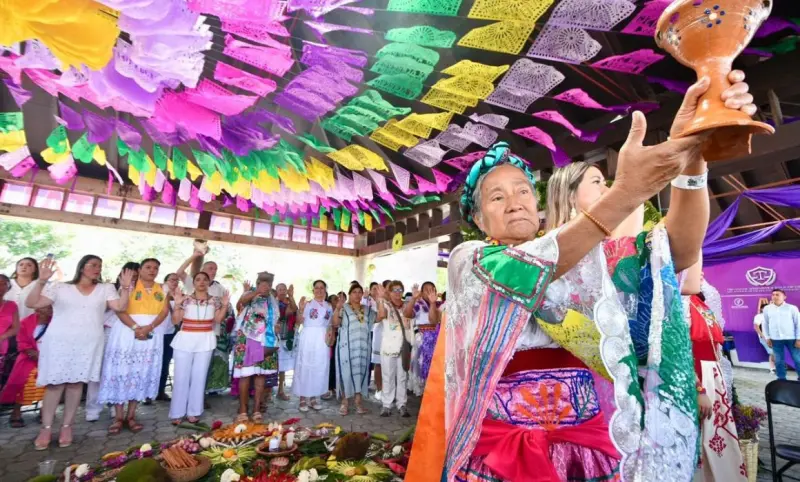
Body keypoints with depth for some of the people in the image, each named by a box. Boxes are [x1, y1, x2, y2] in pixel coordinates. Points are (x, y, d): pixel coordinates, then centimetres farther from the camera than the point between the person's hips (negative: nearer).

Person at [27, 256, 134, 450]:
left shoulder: (105, 289, 9)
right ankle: (46, 429, 11)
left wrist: (125, 287, -13)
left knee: (76, 382, 4)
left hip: (89, 343, 1)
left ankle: (67, 426, 13)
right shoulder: (60, 287, 5)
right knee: (55, 383, -1)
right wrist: (41, 281, -13)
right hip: (59, 341, -1)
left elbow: (120, 307, -1)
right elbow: (32, 303, -2)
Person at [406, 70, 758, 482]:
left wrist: (692, 160, -28)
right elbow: (519, 274, -27)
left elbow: (679, 250, -11)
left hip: (589, 445, 3)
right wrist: (622, 196, -35)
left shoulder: (587, 261, 2)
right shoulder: (468, 260, -6)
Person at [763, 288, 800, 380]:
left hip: (791, 338, -2)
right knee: (779, 361, 7)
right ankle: (782, 379, 16)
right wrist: (768, 338, 5)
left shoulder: (792, 308, -1)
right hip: (775, 339, 2)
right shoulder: (767, 309, 5)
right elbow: (765, 324, 10)